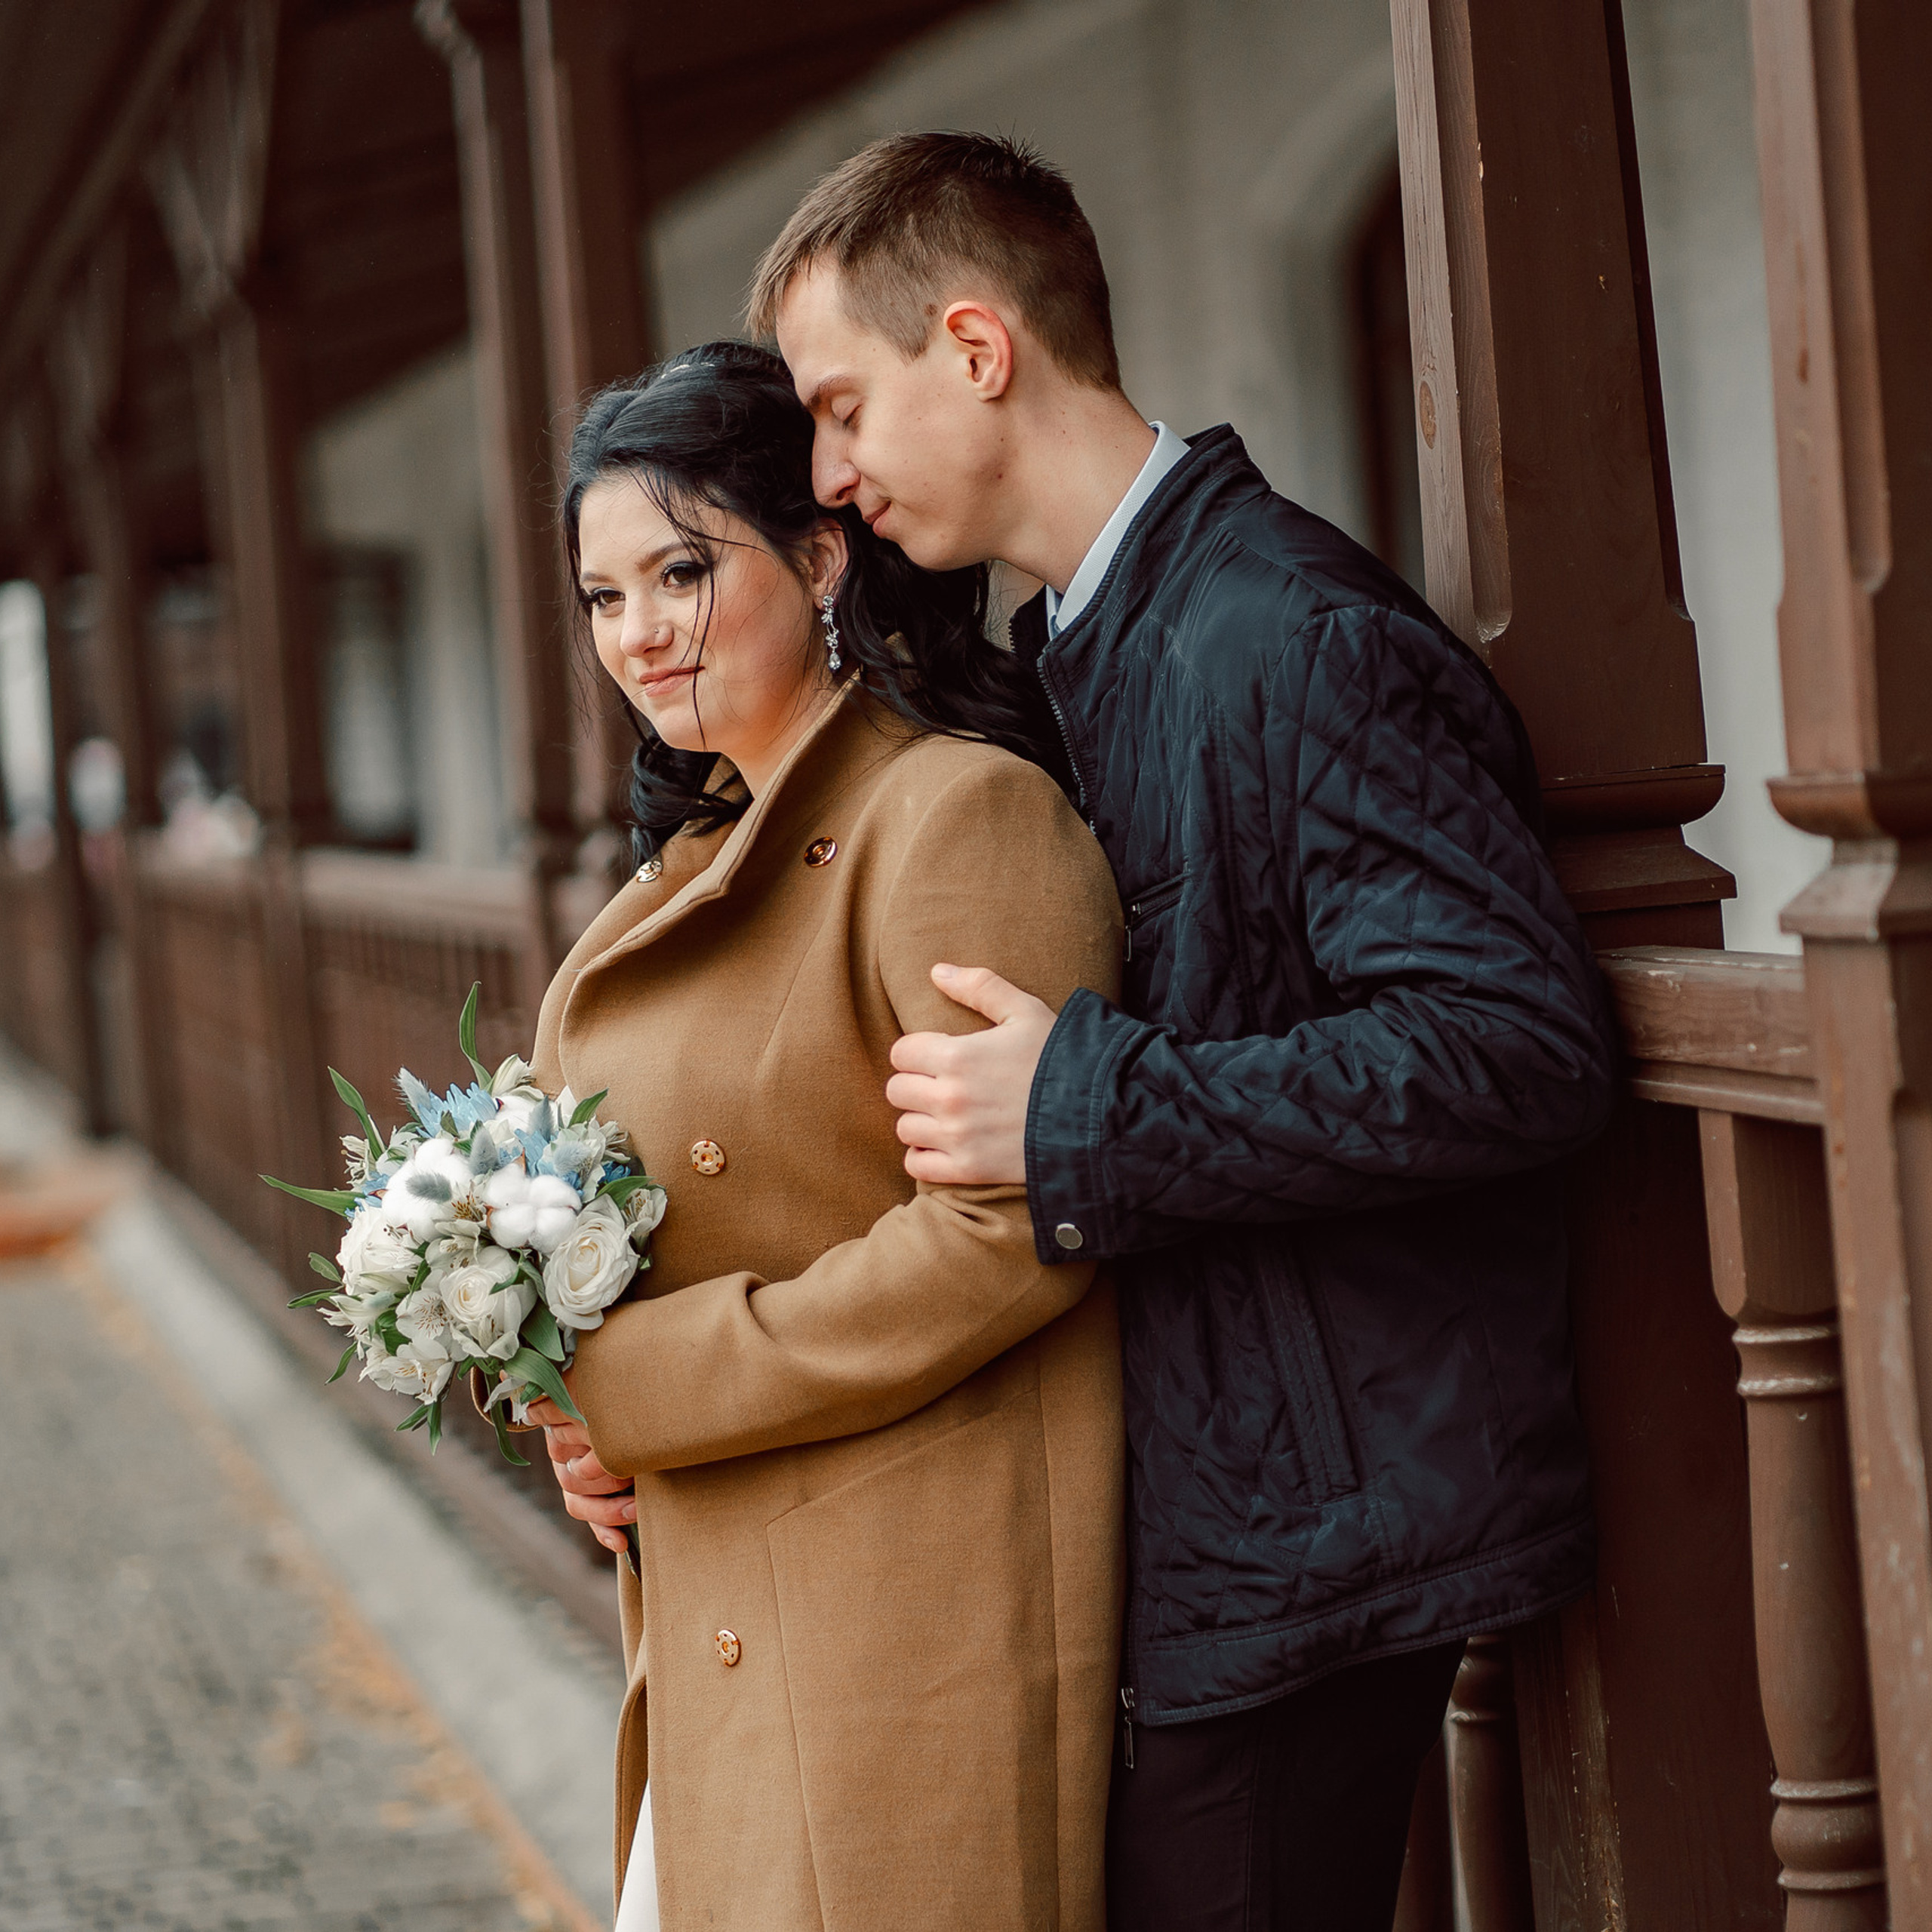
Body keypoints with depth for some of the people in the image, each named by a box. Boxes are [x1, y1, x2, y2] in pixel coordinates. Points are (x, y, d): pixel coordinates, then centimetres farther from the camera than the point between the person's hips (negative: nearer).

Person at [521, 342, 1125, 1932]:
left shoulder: (963, 813, -15)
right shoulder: (709, 852, 15)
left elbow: (1013, 1229, -22)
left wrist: (645, 1388, -16)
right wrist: (584, 1406, 3)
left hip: (918, 1610, -9)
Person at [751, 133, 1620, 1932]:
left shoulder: (1300, 640, -17)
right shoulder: (1066, 651, 14)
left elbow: (1519, 1043, -25)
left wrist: (1080, 1114, -23)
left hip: (1305, 1531, -9)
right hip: (1176, 1509, 9)